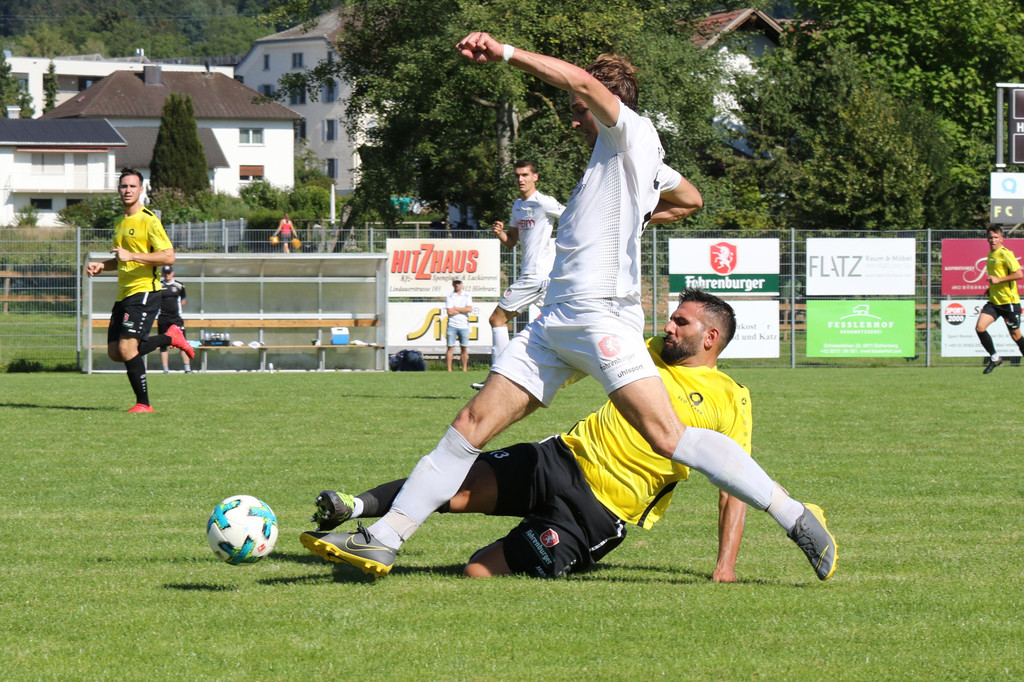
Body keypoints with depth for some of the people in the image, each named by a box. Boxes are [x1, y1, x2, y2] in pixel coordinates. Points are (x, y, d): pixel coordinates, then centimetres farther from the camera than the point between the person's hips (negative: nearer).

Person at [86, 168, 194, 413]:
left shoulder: (148, 220, -9)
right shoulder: (121, 223, 18)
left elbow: (168, 256, -17)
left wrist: (132, 256, -23)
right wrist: (101, 266, 13)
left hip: (144, 291, -9)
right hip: (124, 294, 9)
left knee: (127, 349, -16)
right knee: (115, 353, 5)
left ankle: (143, 403, -2)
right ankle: (170, 338, 20)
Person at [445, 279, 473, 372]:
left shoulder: (467, 297, 11)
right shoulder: (449, 297, 6)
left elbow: (470, 309, -5)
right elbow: (449, 312, -7)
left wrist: (456, 308, -5)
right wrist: (463, 310, -4)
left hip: (464, 326, 2)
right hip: (452, 325, -2)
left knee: (464, 348, 3)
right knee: (450, 347, -5)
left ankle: (465, 368, 9)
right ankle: (449, 369, -4)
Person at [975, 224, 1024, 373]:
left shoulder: (1005, 254, -12)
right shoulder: (990, 255, 13)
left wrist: (998, 280, -21)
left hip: (1009, 301, -7)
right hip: (994, 301, 7)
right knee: (979, 327, -10)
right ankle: (994, 358, 5)